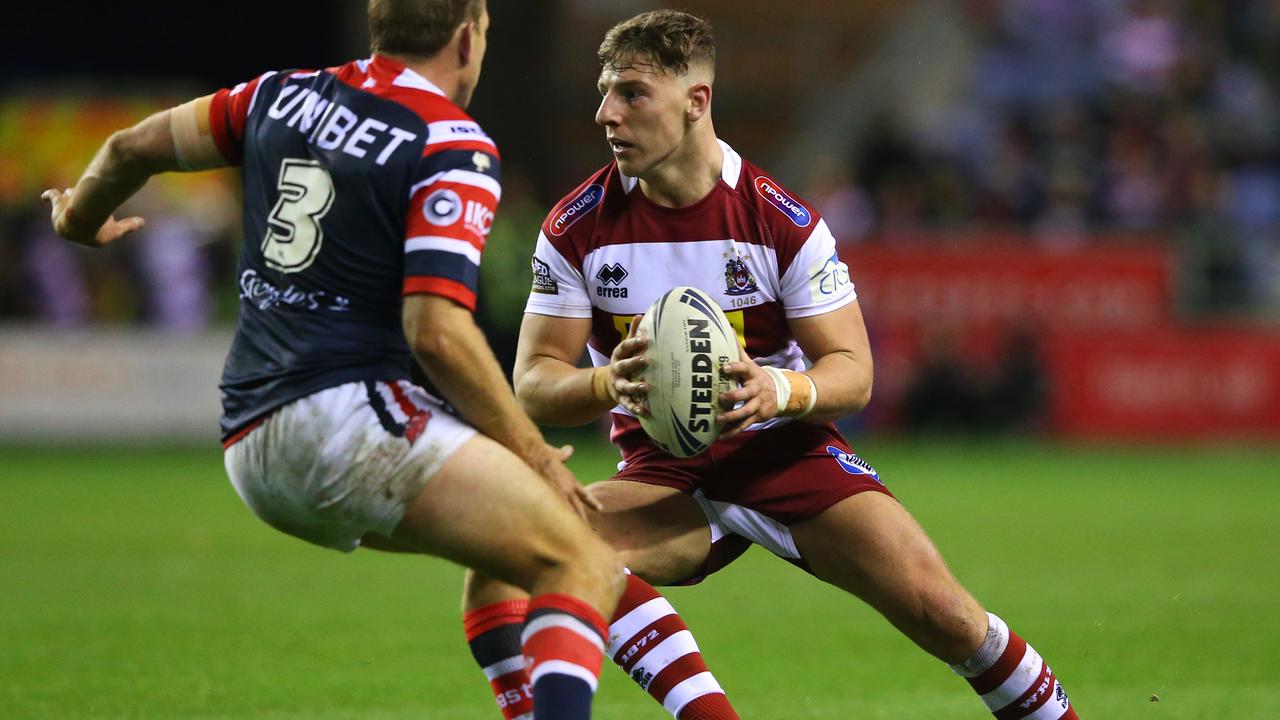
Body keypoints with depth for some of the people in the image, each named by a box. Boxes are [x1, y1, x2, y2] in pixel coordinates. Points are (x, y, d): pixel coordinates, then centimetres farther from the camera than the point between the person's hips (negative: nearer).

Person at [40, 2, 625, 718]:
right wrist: (533, 455, -7)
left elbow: (134, 146, 26)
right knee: (583, 566, -12)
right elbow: (437, 333, -17)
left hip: (250, 451, 8)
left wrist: (84, 216, 47)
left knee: (502, 554, 27)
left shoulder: (286, 95, 14)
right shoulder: (455, 148, -7)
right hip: (347, 412, -8)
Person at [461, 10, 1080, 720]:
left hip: (786, 453, -1)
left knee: (940, 610, -17)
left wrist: (780, 390, -31)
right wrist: (606, 383, -29)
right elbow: (533, 383, -6)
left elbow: (852, 371, -8)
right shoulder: (575, 228, -6)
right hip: (661, 473, 1)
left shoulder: (785, 222, -11)